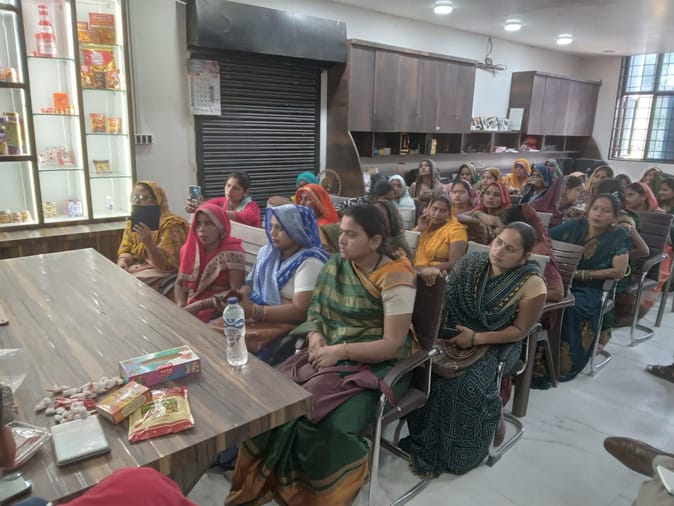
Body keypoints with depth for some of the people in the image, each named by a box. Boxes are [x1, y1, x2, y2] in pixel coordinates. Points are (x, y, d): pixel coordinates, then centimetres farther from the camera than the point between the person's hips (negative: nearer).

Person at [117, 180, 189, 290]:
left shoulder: (170, 224, -16)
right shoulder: (132, 223, 6)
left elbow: (167, 265, -20)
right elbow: (125, 252, 8)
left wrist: (148, 243, -34)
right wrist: (122, 262, -15)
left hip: (162, 275, -6)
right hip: (137, 268, 6)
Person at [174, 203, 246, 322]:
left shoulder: (232, 252, -10)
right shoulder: (189, 249, 9)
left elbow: (236, 292, -15)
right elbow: (179, 283, 12)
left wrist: (201, 305, -19)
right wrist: (181, 306, -7)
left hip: (217, 311, -5)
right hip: (189, 307, 6)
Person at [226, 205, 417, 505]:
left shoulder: (395, 281, -14)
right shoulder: (336, 264, 5)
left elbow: (392, 345, -17)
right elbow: (315, 311, 10)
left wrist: (339, 351, -23)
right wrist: (315, 336, -11)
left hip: (376, 366, -5)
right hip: (331, 354, 6)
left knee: (331, 427, -27)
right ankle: (272, 481, 5)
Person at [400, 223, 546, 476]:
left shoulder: (532, 284, -11)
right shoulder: (470, 264, -1)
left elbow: (519, 330, -9)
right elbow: (442, 299, 2)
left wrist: (476, 338, -19)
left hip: (493, 345, -3)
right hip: (453, 333, 3)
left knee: (469, 384, -30)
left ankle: (456, 453, -4)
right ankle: (425, 445, -4)